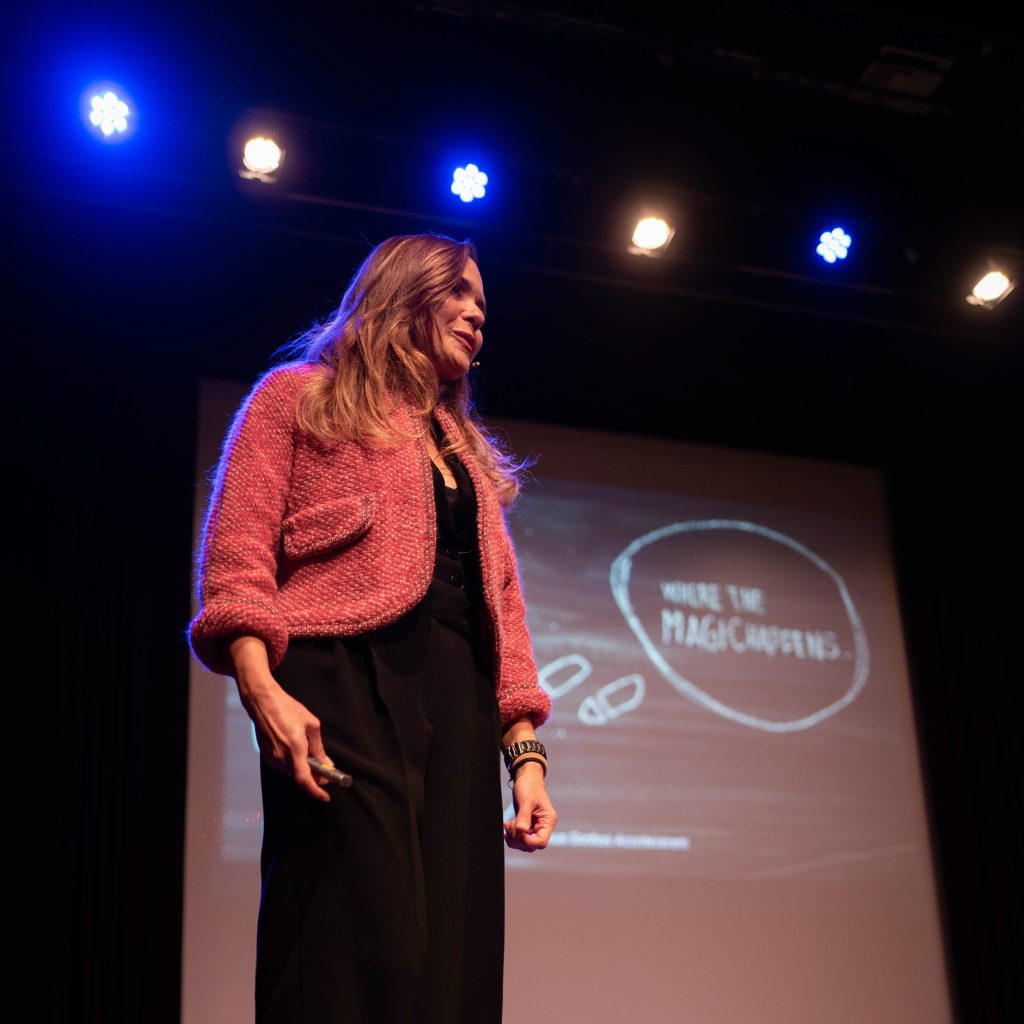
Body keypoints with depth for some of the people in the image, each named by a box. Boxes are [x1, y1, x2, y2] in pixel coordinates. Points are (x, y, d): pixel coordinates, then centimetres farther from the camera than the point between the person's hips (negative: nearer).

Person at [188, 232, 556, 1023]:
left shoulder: (471, 455, 30)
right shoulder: (300, 397, 14)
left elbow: (503, 603, 21)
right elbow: (237, 550, 1)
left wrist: (525, 752, 8)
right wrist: (260, 690, -16)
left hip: (458, 704, 6)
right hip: (344, 683, -5)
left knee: (455, 957, -3)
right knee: (363, 954, -19)